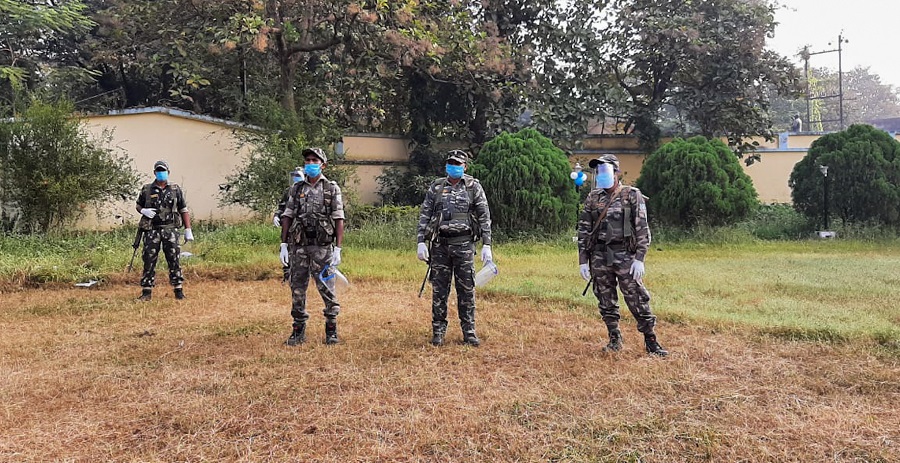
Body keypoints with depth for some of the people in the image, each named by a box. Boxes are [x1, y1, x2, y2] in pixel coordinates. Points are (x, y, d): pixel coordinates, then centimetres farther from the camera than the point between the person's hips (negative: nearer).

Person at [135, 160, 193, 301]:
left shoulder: (176, 190, 7)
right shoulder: (146, 190, 8)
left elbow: (184, 210, 7)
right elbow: (138, 206, 19)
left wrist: (188, 230, 0)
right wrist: (144, 211, -6)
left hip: (170, 229, -1)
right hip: (152, 230, 1)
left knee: (174, 260, -3)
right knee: (149, 260, 1)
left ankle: (178, 289, 4)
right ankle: (146, 291, 9)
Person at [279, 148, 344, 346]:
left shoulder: (332, 189, 2)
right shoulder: (296, 189, 11)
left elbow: (339, 220, -3)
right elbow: (287, 217, 11)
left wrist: (338, 249, -10)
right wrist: (283, 245, 3)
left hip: (322, 246, -3)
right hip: (298, 246, 3)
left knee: (326, 287, 0)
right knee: (297, 288, 7)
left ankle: (331, 330, 12)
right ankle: (298, 330, 17)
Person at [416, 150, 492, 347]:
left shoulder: (473, 187, 4)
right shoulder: (436, 187, 8)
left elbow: (484, 216, 1)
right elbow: (424, 215, 7)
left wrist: (487, 245, -6)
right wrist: (421, 242, -2)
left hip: (464, 244, -1)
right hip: (440, 244, 1)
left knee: (466, 290, 2)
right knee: (439, 290, 5)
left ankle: (469, 332, 13)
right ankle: (438, 332, 16)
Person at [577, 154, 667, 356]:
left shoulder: (632, 196, -1)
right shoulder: (592, 198, 9)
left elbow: (642, 229, -4)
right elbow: (583, 230, 10)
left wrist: (639, 258, -13)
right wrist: (583, 260, 5)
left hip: (625, 256, -3)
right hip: (599, 257, 4)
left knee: (637, 300, -2)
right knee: (606, 302, 9)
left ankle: (651, 341, 9)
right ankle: (614, 339, 22)